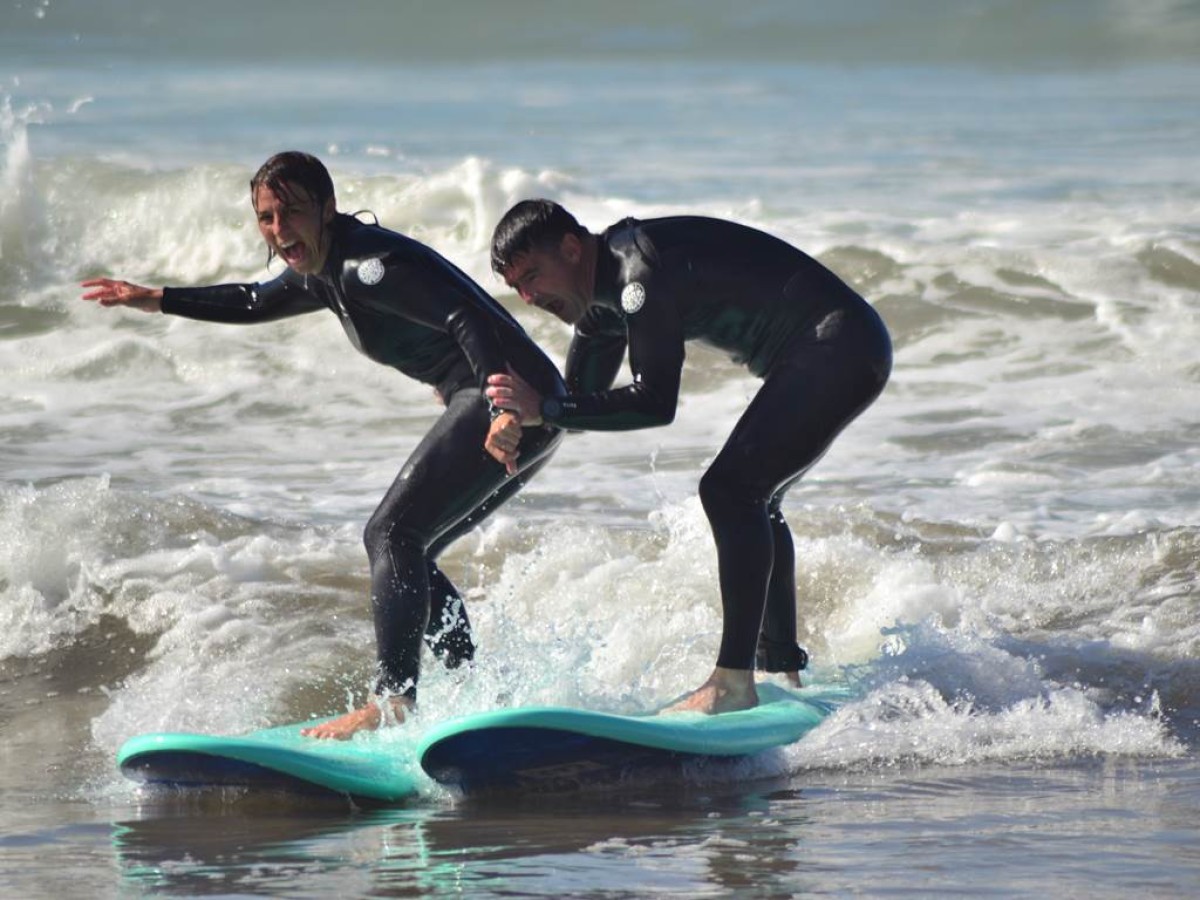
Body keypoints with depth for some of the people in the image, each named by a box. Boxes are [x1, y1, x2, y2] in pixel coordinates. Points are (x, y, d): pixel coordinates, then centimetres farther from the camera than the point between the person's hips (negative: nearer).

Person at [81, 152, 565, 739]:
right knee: (409, 556, 16)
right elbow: (256, 302, 38)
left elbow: (466, 316, -28)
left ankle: (393, 699, -19)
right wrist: (156, 301, 39)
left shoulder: (366, 266, -15)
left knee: (393, 536, -13)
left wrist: (503, 409, -40)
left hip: (517, 402, -10)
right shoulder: (325, 273, 17)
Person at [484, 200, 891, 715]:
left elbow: (655, 403, -25)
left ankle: (734, 683, -24)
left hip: (842, 349, -11)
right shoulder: (603, 293, 11)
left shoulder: (641, 271, -21)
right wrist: (521, 428, -3)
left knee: (730, 489, -19)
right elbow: (584, 398, 17)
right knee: (751, 502, 22)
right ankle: (784, 675, 32)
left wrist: (543, 408, -21)